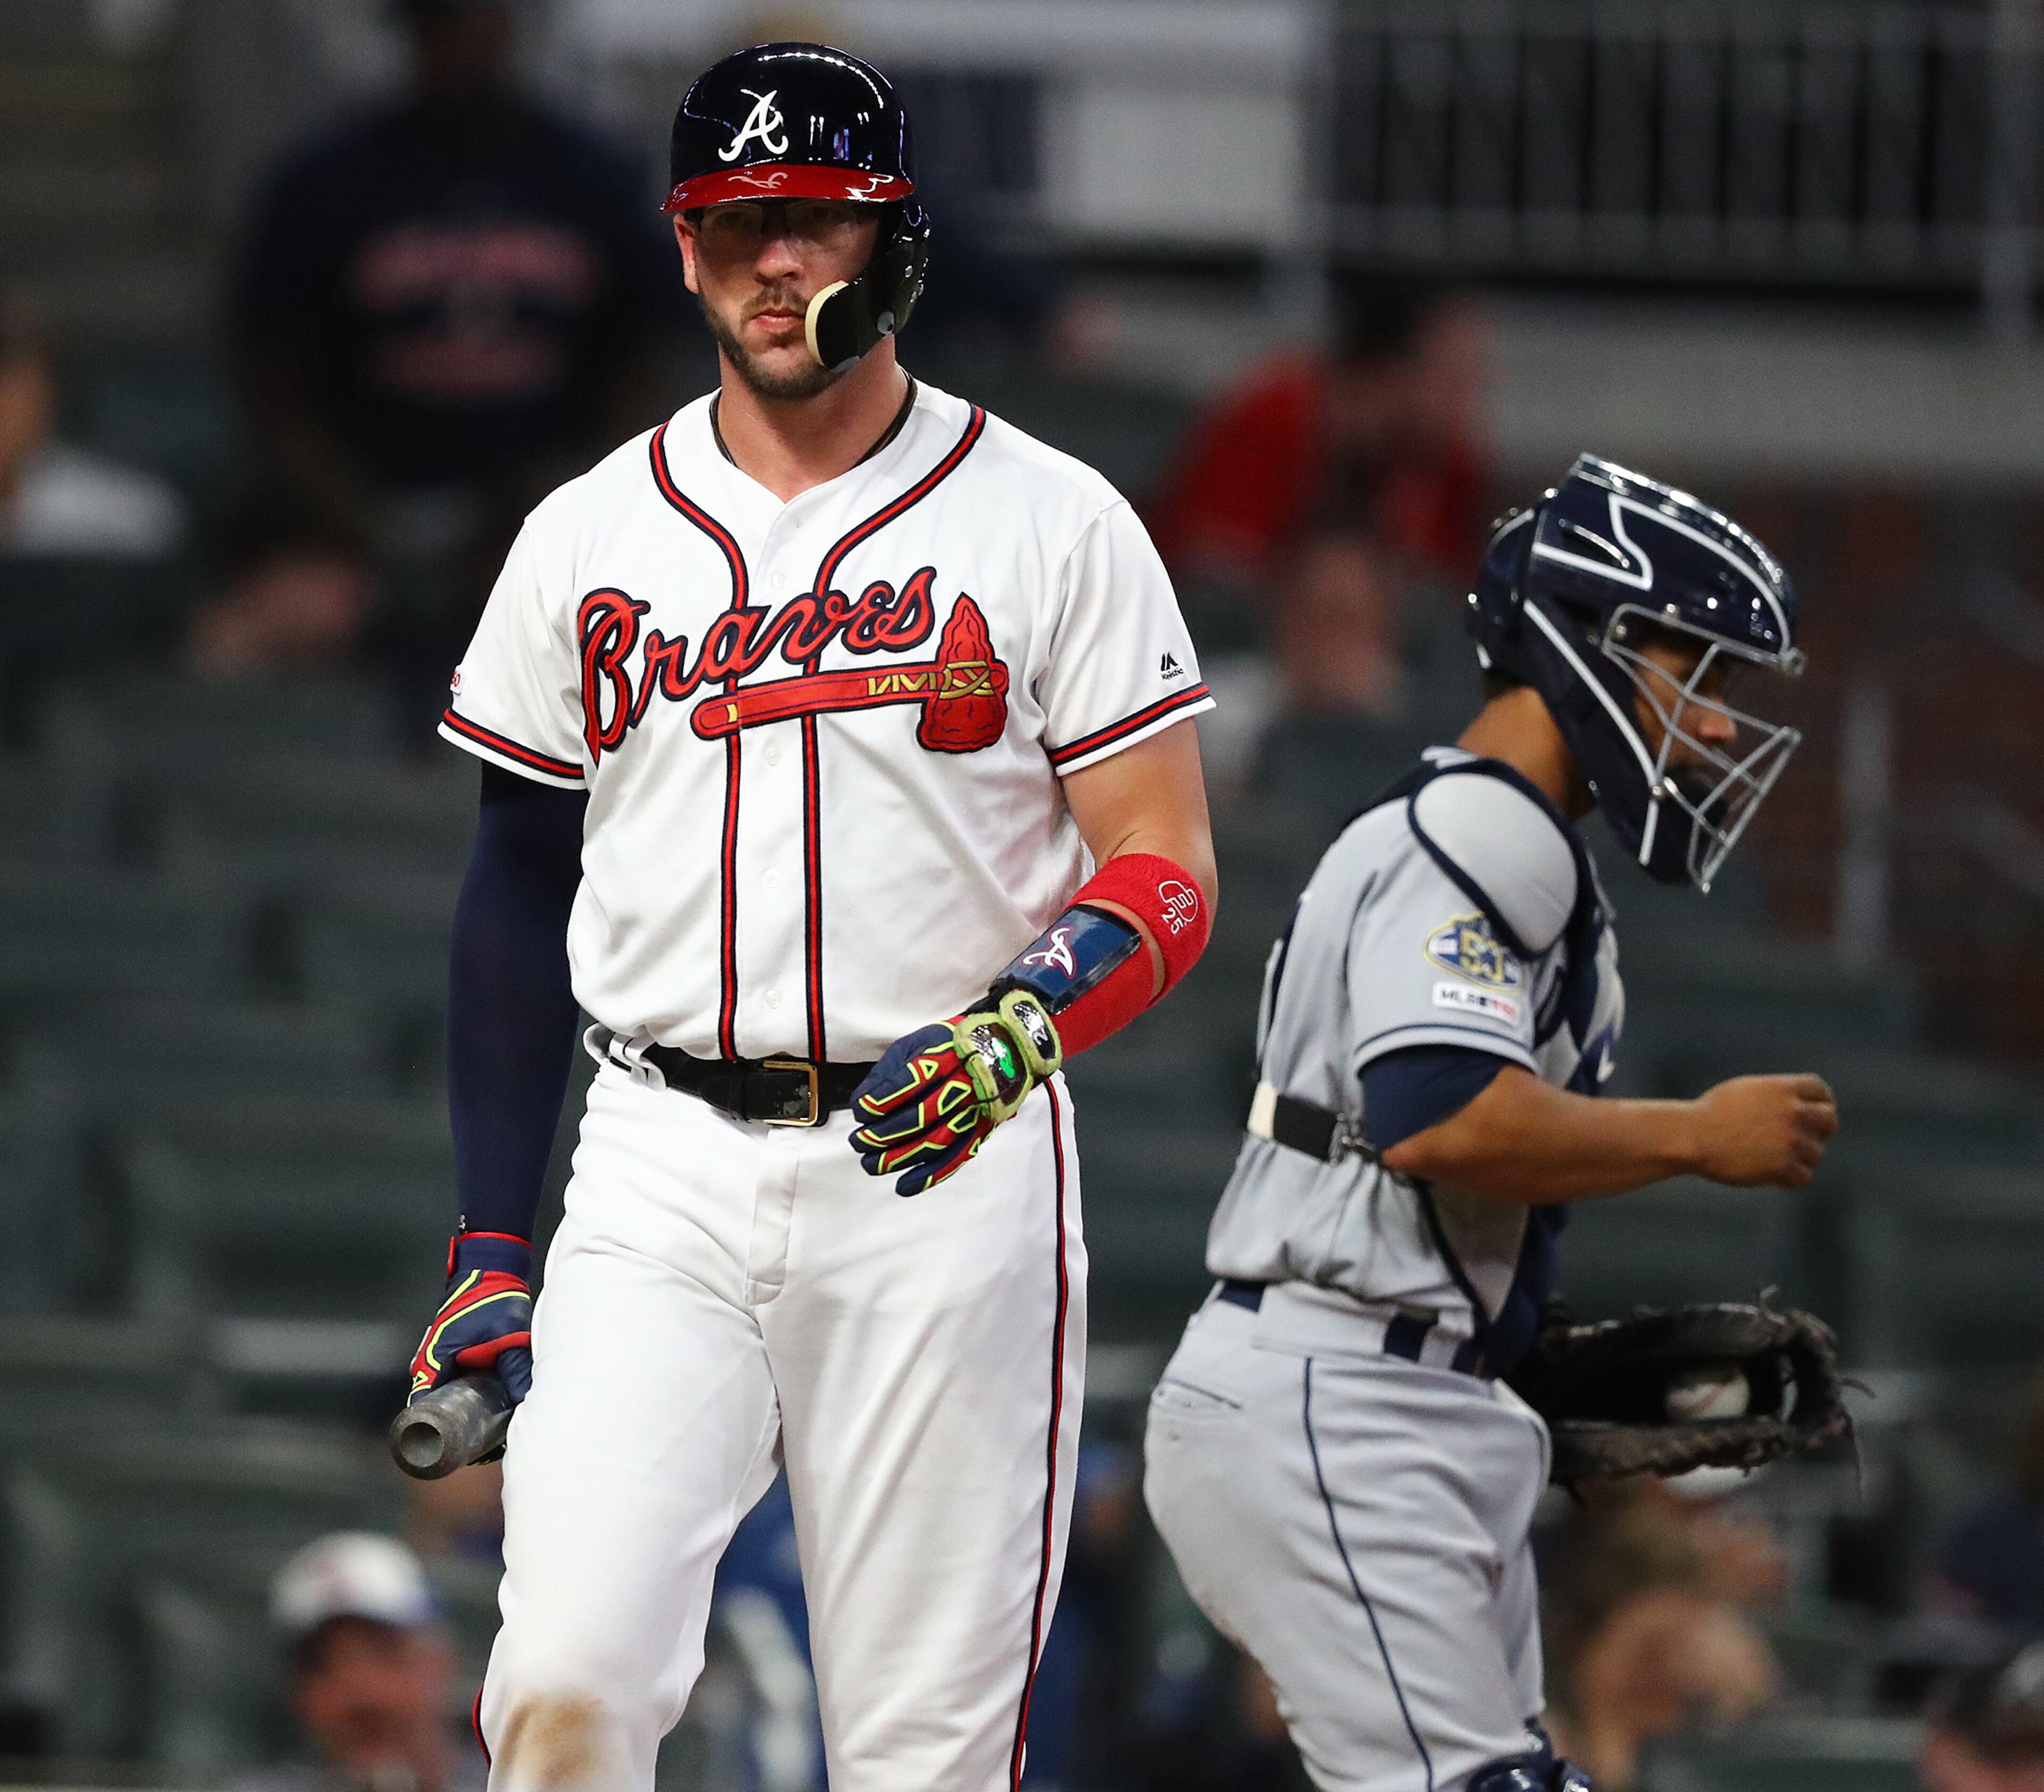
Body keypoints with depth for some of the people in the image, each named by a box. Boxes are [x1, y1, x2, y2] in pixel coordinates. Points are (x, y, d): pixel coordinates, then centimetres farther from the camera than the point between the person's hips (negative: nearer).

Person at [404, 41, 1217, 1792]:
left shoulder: (1047, 522, 2)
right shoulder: (589, 538, 11)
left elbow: (1166, 873, -1)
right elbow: (521, 893, 16)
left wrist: (1016, 1029, -22)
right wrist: (489, 1241, 11)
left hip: (942, 1173, -2)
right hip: (662, 1183, 2)